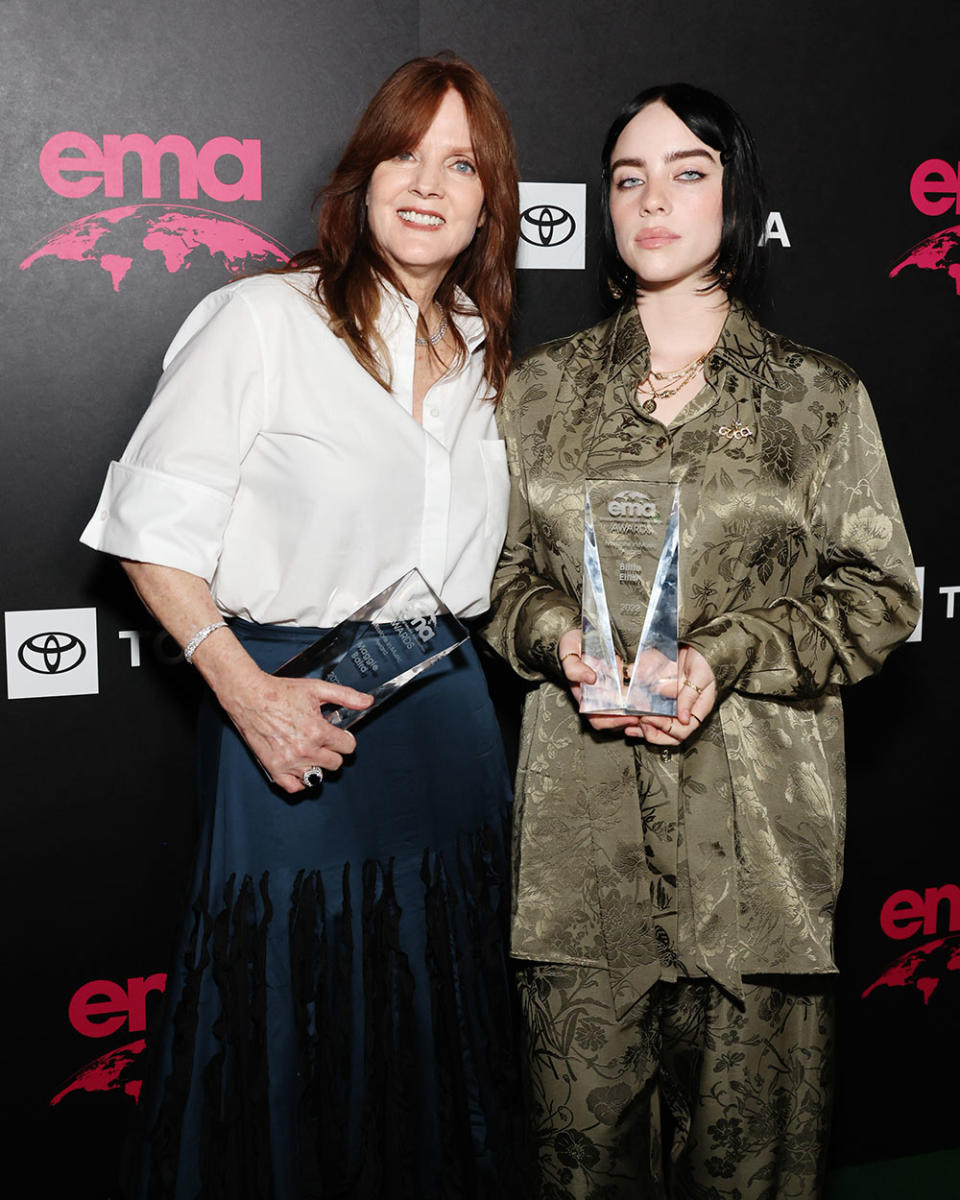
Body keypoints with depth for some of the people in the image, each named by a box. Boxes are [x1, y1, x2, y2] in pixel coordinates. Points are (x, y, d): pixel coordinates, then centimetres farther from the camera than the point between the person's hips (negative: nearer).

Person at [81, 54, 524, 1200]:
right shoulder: (262, 321, -6)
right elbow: (154, 530, -8)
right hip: (293, 714, -5)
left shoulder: (483, 355, 12)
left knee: (434, 1048, 14)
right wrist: (246, 691, -18)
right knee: (290, 1045, 5)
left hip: (448, 717, 6)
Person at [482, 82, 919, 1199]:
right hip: (580, 823, 1)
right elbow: (498, 567, 13)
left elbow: (878, 592, 4)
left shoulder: (820, 395, 6)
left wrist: (724, 658, -11)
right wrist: (563, 642, -8)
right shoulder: (540, 386, 11)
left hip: (757, 819, -1)